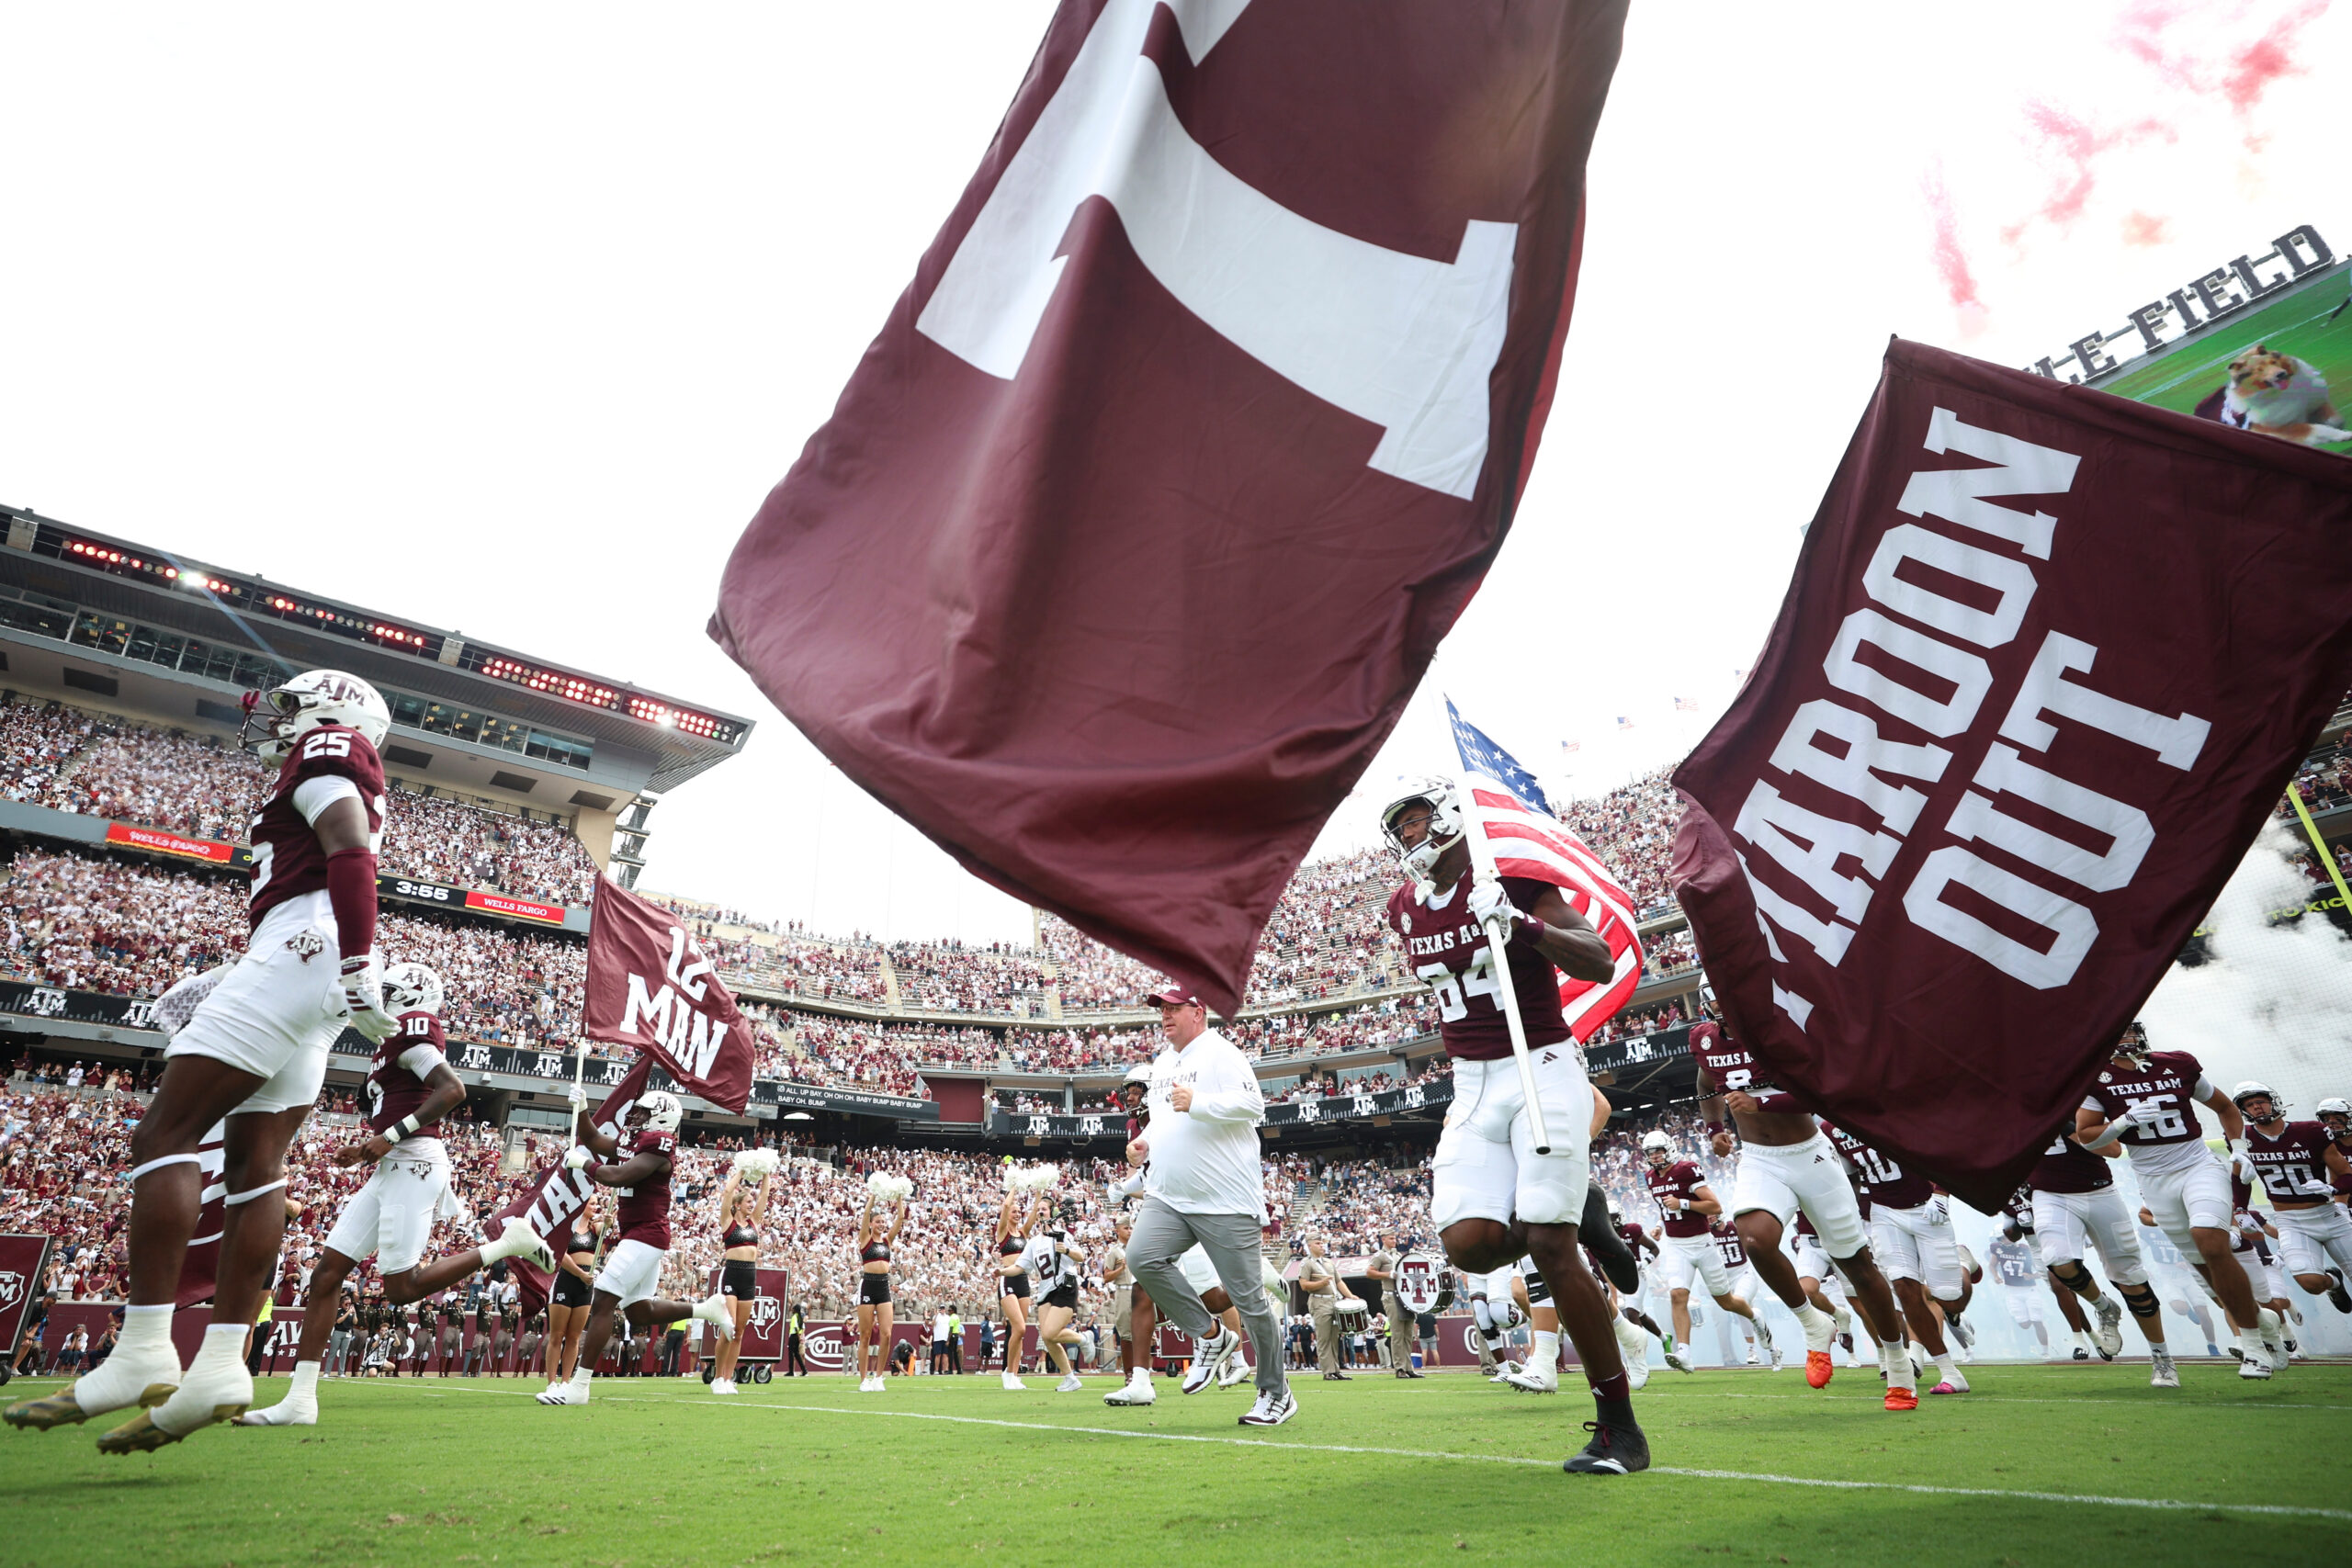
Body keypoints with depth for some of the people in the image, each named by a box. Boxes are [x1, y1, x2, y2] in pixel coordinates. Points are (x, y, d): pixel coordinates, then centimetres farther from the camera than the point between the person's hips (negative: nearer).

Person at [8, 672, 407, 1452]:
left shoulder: (325, 751, 1)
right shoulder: (333, 786, 30)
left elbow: (351, 850, -16)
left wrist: (358, 963, -25)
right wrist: (230, 982, 25)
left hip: (300, 950, -10)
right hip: (308, 981, 10)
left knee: (165, 1136, -8)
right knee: (255, 1166, 3)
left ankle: (143, 1354, -10)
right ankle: (220, 1367, 1)